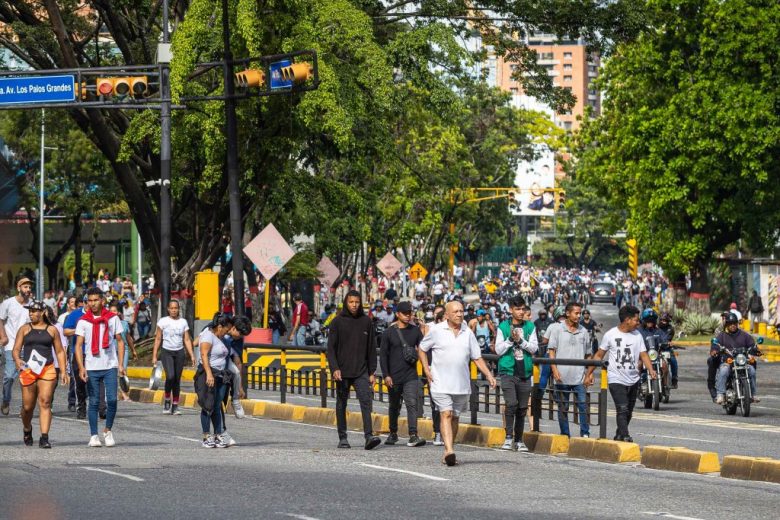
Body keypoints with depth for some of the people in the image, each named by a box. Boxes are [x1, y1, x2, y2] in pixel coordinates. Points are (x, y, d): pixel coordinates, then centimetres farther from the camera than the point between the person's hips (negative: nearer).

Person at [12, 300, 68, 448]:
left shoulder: (52, 330, 9)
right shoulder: (24, 329, 9)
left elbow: (59, 352, 13)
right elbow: (16, 349, 5)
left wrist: (63, 371, 5)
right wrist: (17, 360, -17)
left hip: (47, 370, -1)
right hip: (28, 370, 1)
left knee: (45, 403, -12)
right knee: (27, 406, 4)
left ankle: (44, 437, -15)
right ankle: (27, 429, 34)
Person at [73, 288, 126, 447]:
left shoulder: (113, 318, 5)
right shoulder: (83, 321, 3)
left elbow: (120, 341, 10)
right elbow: (78, 345, 0)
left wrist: (120, 364, 0)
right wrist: (81, 367, -12)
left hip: (110, 366, 0)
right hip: (91, 368, 0)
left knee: (112, 400, -7)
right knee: (93, 402, 1)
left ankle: (108, 431, 12)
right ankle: (94, 436, 6)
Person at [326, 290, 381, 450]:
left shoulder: (366, 321, 6)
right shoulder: (338, 322, 0)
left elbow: (371, 348, 9)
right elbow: (331, 348, -2)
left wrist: (372, 372, 5)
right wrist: (334, 368, -15)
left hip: (361, 372, 0)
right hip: (342, 372, 0)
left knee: (366, 401, -14)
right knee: (341, 404, 7)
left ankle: (369, 436, -22)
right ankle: (342, 438, 17)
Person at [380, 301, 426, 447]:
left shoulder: (415, 331, 7)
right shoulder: (389, 332, 2)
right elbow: (383, 355, 0)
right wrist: (386, 375, -8)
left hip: (411, 376, 0)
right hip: (394, 377, 0)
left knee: (412, 404, -15)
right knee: (394, 406, 13)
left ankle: (413, 436, -23)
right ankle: (393, 434, 31)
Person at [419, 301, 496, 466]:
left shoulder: (468, 333, 8)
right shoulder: (436, 330, -1)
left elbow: (477, 357, 11)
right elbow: (422, 349, 10)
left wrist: (488, 375, 1)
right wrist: (426, 369, 0)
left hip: (462, 384, 4)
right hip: (441, 383, -4)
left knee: (455, 417, 9)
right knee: (446, 414, -15)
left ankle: (447, 451, 18)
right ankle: (449, 451, -26)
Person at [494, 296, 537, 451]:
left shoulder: (530, 326, 8)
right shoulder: (503, 327, 2)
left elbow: (534, 348, 2)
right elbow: (498, 350, 0)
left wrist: (520, 340, -12)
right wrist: (510, 340, -14)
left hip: (525, 373, 3)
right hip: (508, 372, -3)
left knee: (522, 408, 7)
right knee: (511, 404, -18)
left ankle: (519, 440, 16)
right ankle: (508, 438, -12)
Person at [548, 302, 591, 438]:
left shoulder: (583, 332, 10)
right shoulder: (558, 330, 4)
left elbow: (588, 354, 15)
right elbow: (551, 351, 1)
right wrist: (555, 370, -10)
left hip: (579, 376, 1)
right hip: (562, 376, -1)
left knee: (583, 405, -9)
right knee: (563, 407, 5)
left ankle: (585, 434, -6)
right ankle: (564, 435, 12)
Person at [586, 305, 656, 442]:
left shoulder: (637, 335, 6)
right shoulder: (610, 335, -5)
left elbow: (643, 355, 1)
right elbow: (599, 355, 2)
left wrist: (650, 369, -18)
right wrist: (589, 373, 0)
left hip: (633, 380, 5)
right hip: (616, 380, -5)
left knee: (628, 412, 13)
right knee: (622, 409, -18)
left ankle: (619, 436, 27)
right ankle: (625, 437, -24)